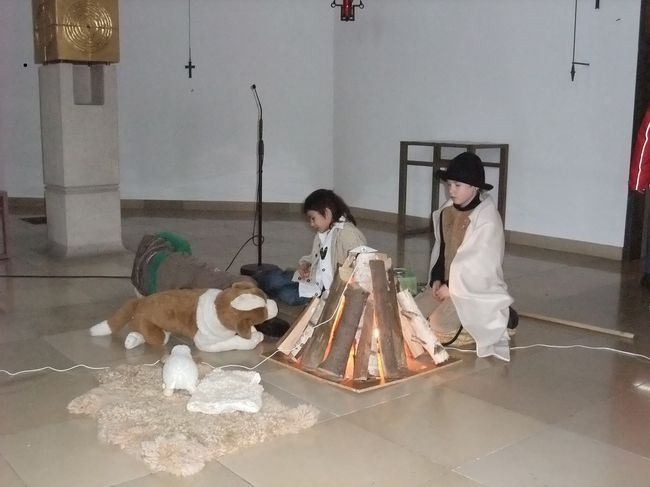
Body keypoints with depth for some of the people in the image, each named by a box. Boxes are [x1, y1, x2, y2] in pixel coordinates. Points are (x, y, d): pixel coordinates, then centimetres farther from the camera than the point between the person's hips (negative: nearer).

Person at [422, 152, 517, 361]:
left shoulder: (488, 218, -19)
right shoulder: (446, 211, 3)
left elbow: (480, 262, -20)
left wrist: (451, 287, -14)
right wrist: (436, 280, -3)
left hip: (475, 288, -7)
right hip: (448, 283, 7)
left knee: (438, 329, -21)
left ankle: (499, 318, -1)